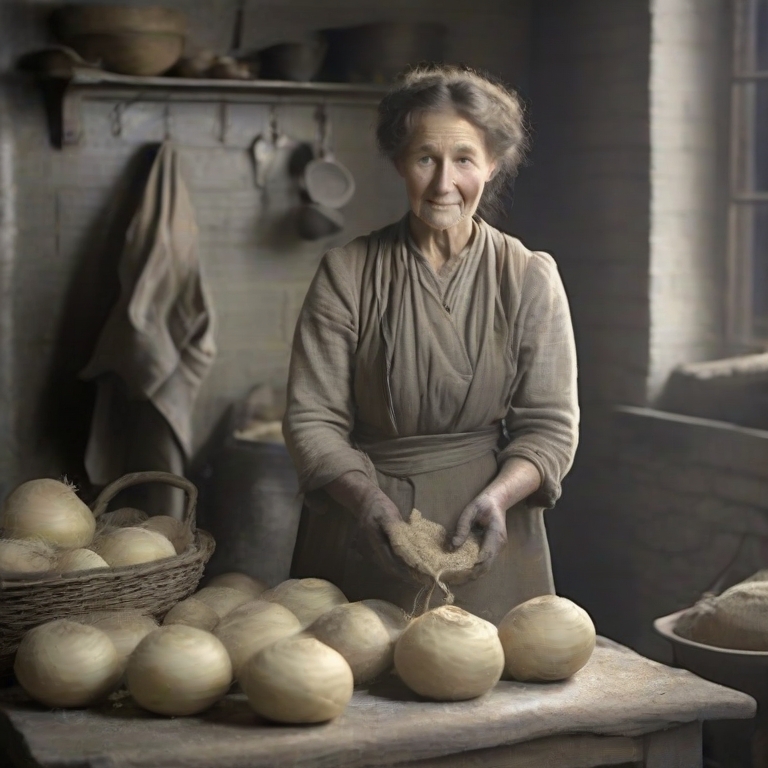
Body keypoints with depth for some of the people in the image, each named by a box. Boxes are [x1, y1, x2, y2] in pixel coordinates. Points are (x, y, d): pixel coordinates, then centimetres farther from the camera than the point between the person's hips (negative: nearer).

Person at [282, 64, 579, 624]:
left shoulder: (529, 277, 0)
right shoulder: (347, 273, -1)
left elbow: (550, 425, -1)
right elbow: (311, 418, -5)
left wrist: (497, 497, -20)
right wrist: (367, 499, -22)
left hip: (485, 541, 1)